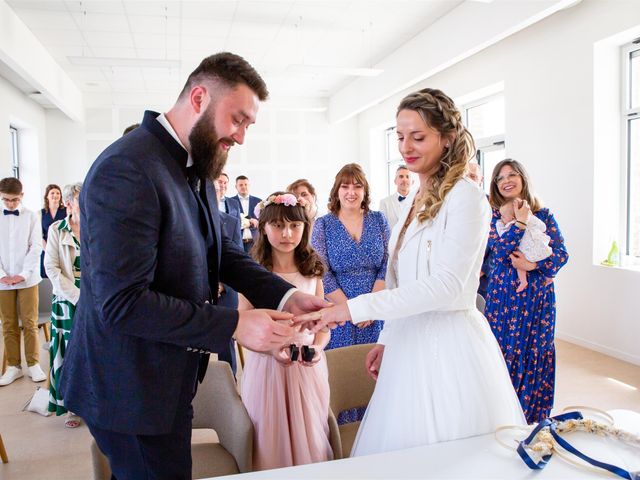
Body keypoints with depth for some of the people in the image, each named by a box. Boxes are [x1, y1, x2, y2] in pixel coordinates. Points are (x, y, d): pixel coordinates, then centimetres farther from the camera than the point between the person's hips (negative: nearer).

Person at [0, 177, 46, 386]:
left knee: (30, 322, 2)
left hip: (27, 279, -2)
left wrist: (24, 274, -12)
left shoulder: (31, 216, -1)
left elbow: (36, 246, -4)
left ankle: (33, 364, 11)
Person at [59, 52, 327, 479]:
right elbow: (122, 304, -29)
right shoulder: (127, 170, -26)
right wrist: (236, 325, -27)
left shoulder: (196, 165, 3)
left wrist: (285, 295, -7)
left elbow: (220, 249, 8)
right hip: (132, 389, -9)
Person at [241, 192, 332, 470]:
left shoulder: (312, 272, 4)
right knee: (270, 444, 8)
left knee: (309, 438, 12)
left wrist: (317, 348, -14)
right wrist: (272, 348, -23)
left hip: (308, 367, 2)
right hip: (266, 364, -2)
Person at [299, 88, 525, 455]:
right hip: (410, 343, 7)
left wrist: (354, 308, -25)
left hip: (450, 344, -7)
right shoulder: (414, 200, 11)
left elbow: (446, 284, -22)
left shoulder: (465, 197, -12)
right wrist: (387, 340, 16)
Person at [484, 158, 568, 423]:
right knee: (504, 353, 4)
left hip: (539, 298, 2)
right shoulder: (493, 215, 1)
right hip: (504, 296, -1)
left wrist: (533, 265, -17)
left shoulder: (543, 214, 5)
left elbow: (561, 253, -2)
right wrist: (521, 223, -19)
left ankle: (534, 417, 25)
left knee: (536, 354, 8)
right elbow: (500, 251, -13)